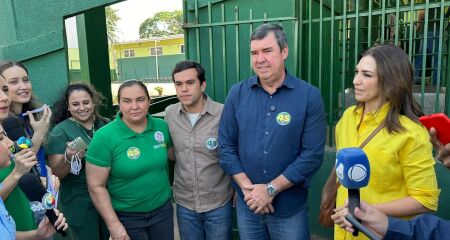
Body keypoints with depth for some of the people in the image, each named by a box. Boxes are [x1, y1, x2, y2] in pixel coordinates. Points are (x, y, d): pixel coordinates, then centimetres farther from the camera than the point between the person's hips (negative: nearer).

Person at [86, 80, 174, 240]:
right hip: (126, 216, -3)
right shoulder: (104, 137, -16)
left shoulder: (162, 126, -6)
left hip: (163, 209, 4)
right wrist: (113, 224, -14)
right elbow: (96, 186, -14)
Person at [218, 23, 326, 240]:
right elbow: (226, 145, -2)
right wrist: (247, 188, -10)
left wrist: (271, 189, -15)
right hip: (246, 204, 2)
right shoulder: (237, 93, -3)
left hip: (290, 206, -2)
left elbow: (312, 154, -13)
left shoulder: (309, 96, -10)